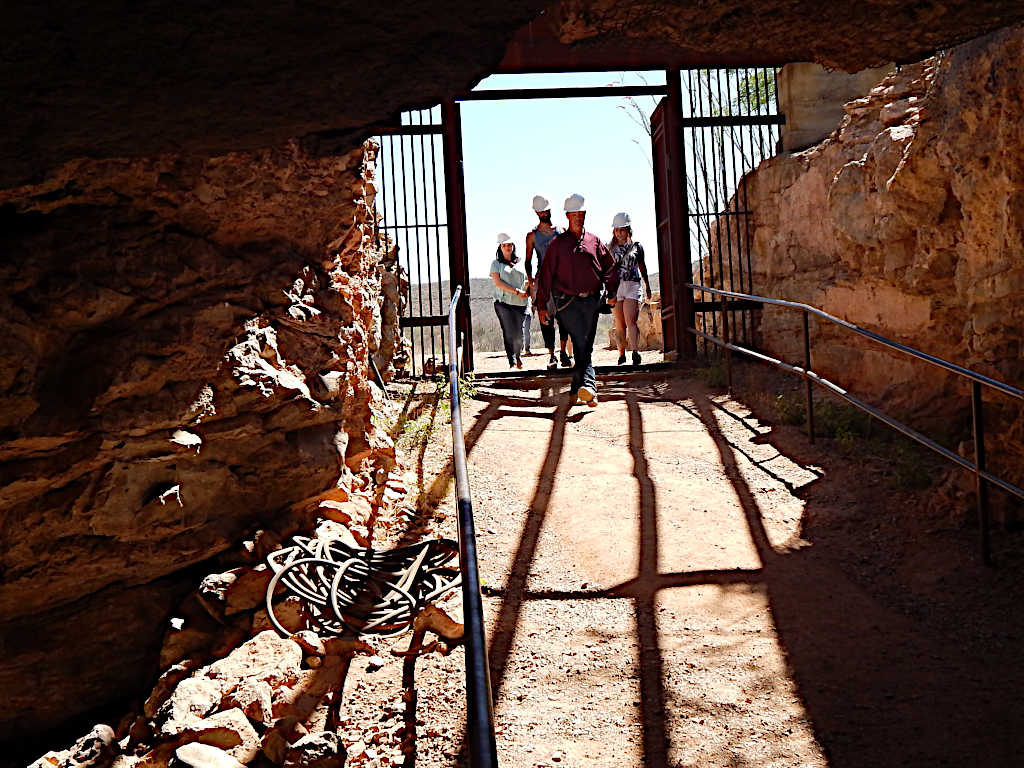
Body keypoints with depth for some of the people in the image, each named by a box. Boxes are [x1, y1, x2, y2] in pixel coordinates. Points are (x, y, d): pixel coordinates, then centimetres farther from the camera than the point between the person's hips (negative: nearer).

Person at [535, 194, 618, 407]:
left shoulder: (594, 242, 14)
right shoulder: (558, 244, 6)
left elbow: (609, 268, 18)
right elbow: (545, 275, 6)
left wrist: (612, 292, 4)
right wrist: (541, 305, 2)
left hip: (591, 301, 3)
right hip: (568, 301, -3)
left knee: (585, 347, 4)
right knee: (581, 345, -15)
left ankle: (577, 390, 13)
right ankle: (589, 387, -22)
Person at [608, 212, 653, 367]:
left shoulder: (636, 247, 9)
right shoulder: (610, 248, 11)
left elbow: (642, 268, 18)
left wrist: (648, 287, 24)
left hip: (632, 286, -2)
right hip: (615, 286, 2)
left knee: (630, 321, -16)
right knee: (619, 323, 2)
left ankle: (635, 352, -22)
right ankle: (621, 353, 13)